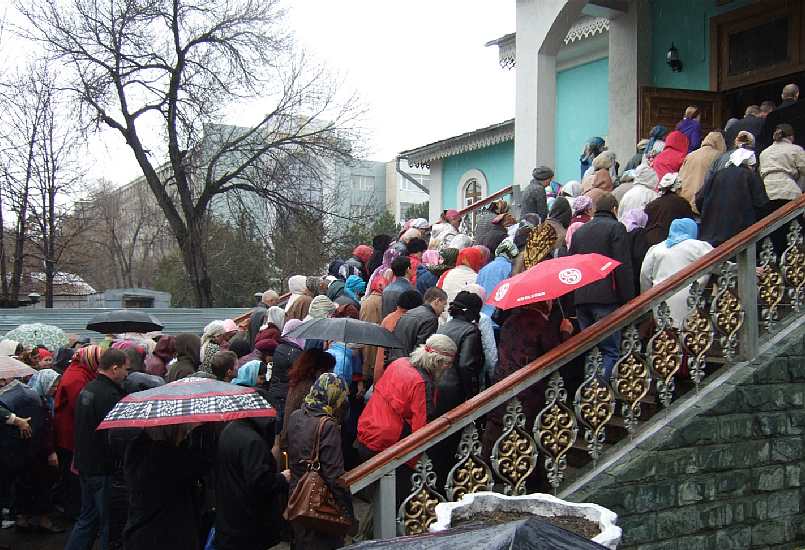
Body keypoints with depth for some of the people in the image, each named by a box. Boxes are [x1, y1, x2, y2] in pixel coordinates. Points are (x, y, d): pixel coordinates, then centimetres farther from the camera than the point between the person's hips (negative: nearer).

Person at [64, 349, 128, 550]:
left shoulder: (87, 389, 9)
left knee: (88, 517, 20)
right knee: (109, 521, 1)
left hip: (85, 465, 9)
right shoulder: (110, 395, -21)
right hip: (104, 469, -9)